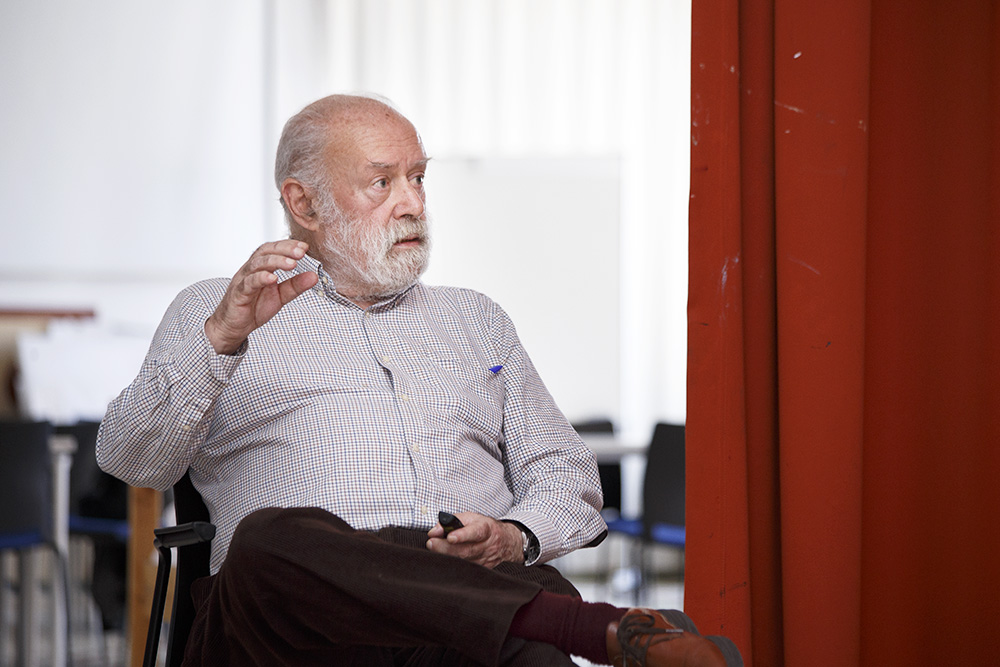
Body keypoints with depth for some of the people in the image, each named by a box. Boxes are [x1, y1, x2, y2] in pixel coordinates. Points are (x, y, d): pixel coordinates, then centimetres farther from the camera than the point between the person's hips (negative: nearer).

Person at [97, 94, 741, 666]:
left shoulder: (476, 319, 31)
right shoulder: (215, 313, 19)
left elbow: (568, 476, 25)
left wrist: (517, 537, 0)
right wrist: (222, 339, -15)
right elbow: (130, 459, 3)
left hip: (477, 593, 2)